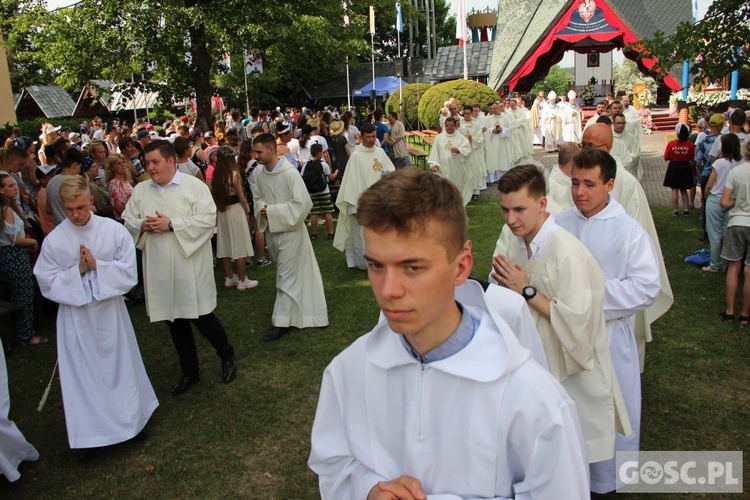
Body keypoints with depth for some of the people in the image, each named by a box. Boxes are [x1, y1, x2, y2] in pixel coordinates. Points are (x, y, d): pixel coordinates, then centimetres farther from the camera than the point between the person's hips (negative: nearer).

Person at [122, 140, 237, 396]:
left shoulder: (194, 186, -7)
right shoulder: (141, 190, 8)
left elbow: (207, 218, -15)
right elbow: (128, 221, 10)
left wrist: (171, 224, -20)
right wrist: (143, 225, -12)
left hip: (190, 266, -5)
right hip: (160, 270, 5)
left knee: (202, 318, 0)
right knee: (175, 322, 13)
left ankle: (227, 356, 27)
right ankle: (190, 371, 30)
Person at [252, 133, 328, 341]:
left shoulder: (290, 173, -18)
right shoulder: (261, 174, -1)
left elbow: (303, 203, -19)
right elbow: (257, 198, 14)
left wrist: (273, 211, -19)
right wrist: (262, 208, -10)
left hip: (290, 231, -6)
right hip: (271, 230, 6)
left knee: (286, 276, -2)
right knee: (286, 272, 19)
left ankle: (281, 321, 5)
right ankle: (295, 308, 38)